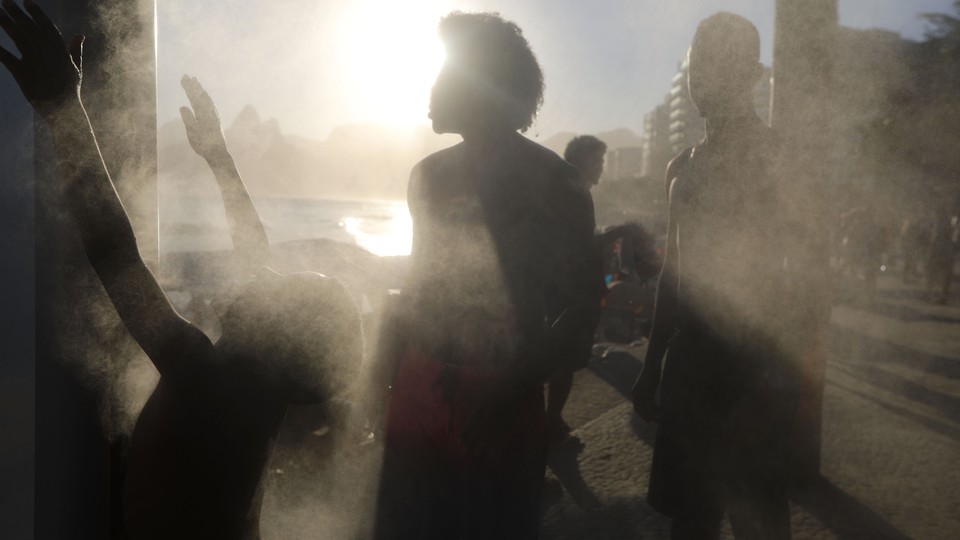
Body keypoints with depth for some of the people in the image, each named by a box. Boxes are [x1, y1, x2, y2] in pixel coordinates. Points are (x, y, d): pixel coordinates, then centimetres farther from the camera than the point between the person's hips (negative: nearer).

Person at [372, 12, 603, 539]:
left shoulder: (550, 181, -7)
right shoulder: (429, 174, 8)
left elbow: (582, 296, -5)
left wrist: (524, 376, -15)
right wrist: (391, 371, 7)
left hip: (498, 403, -4)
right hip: (416, 392, 4)